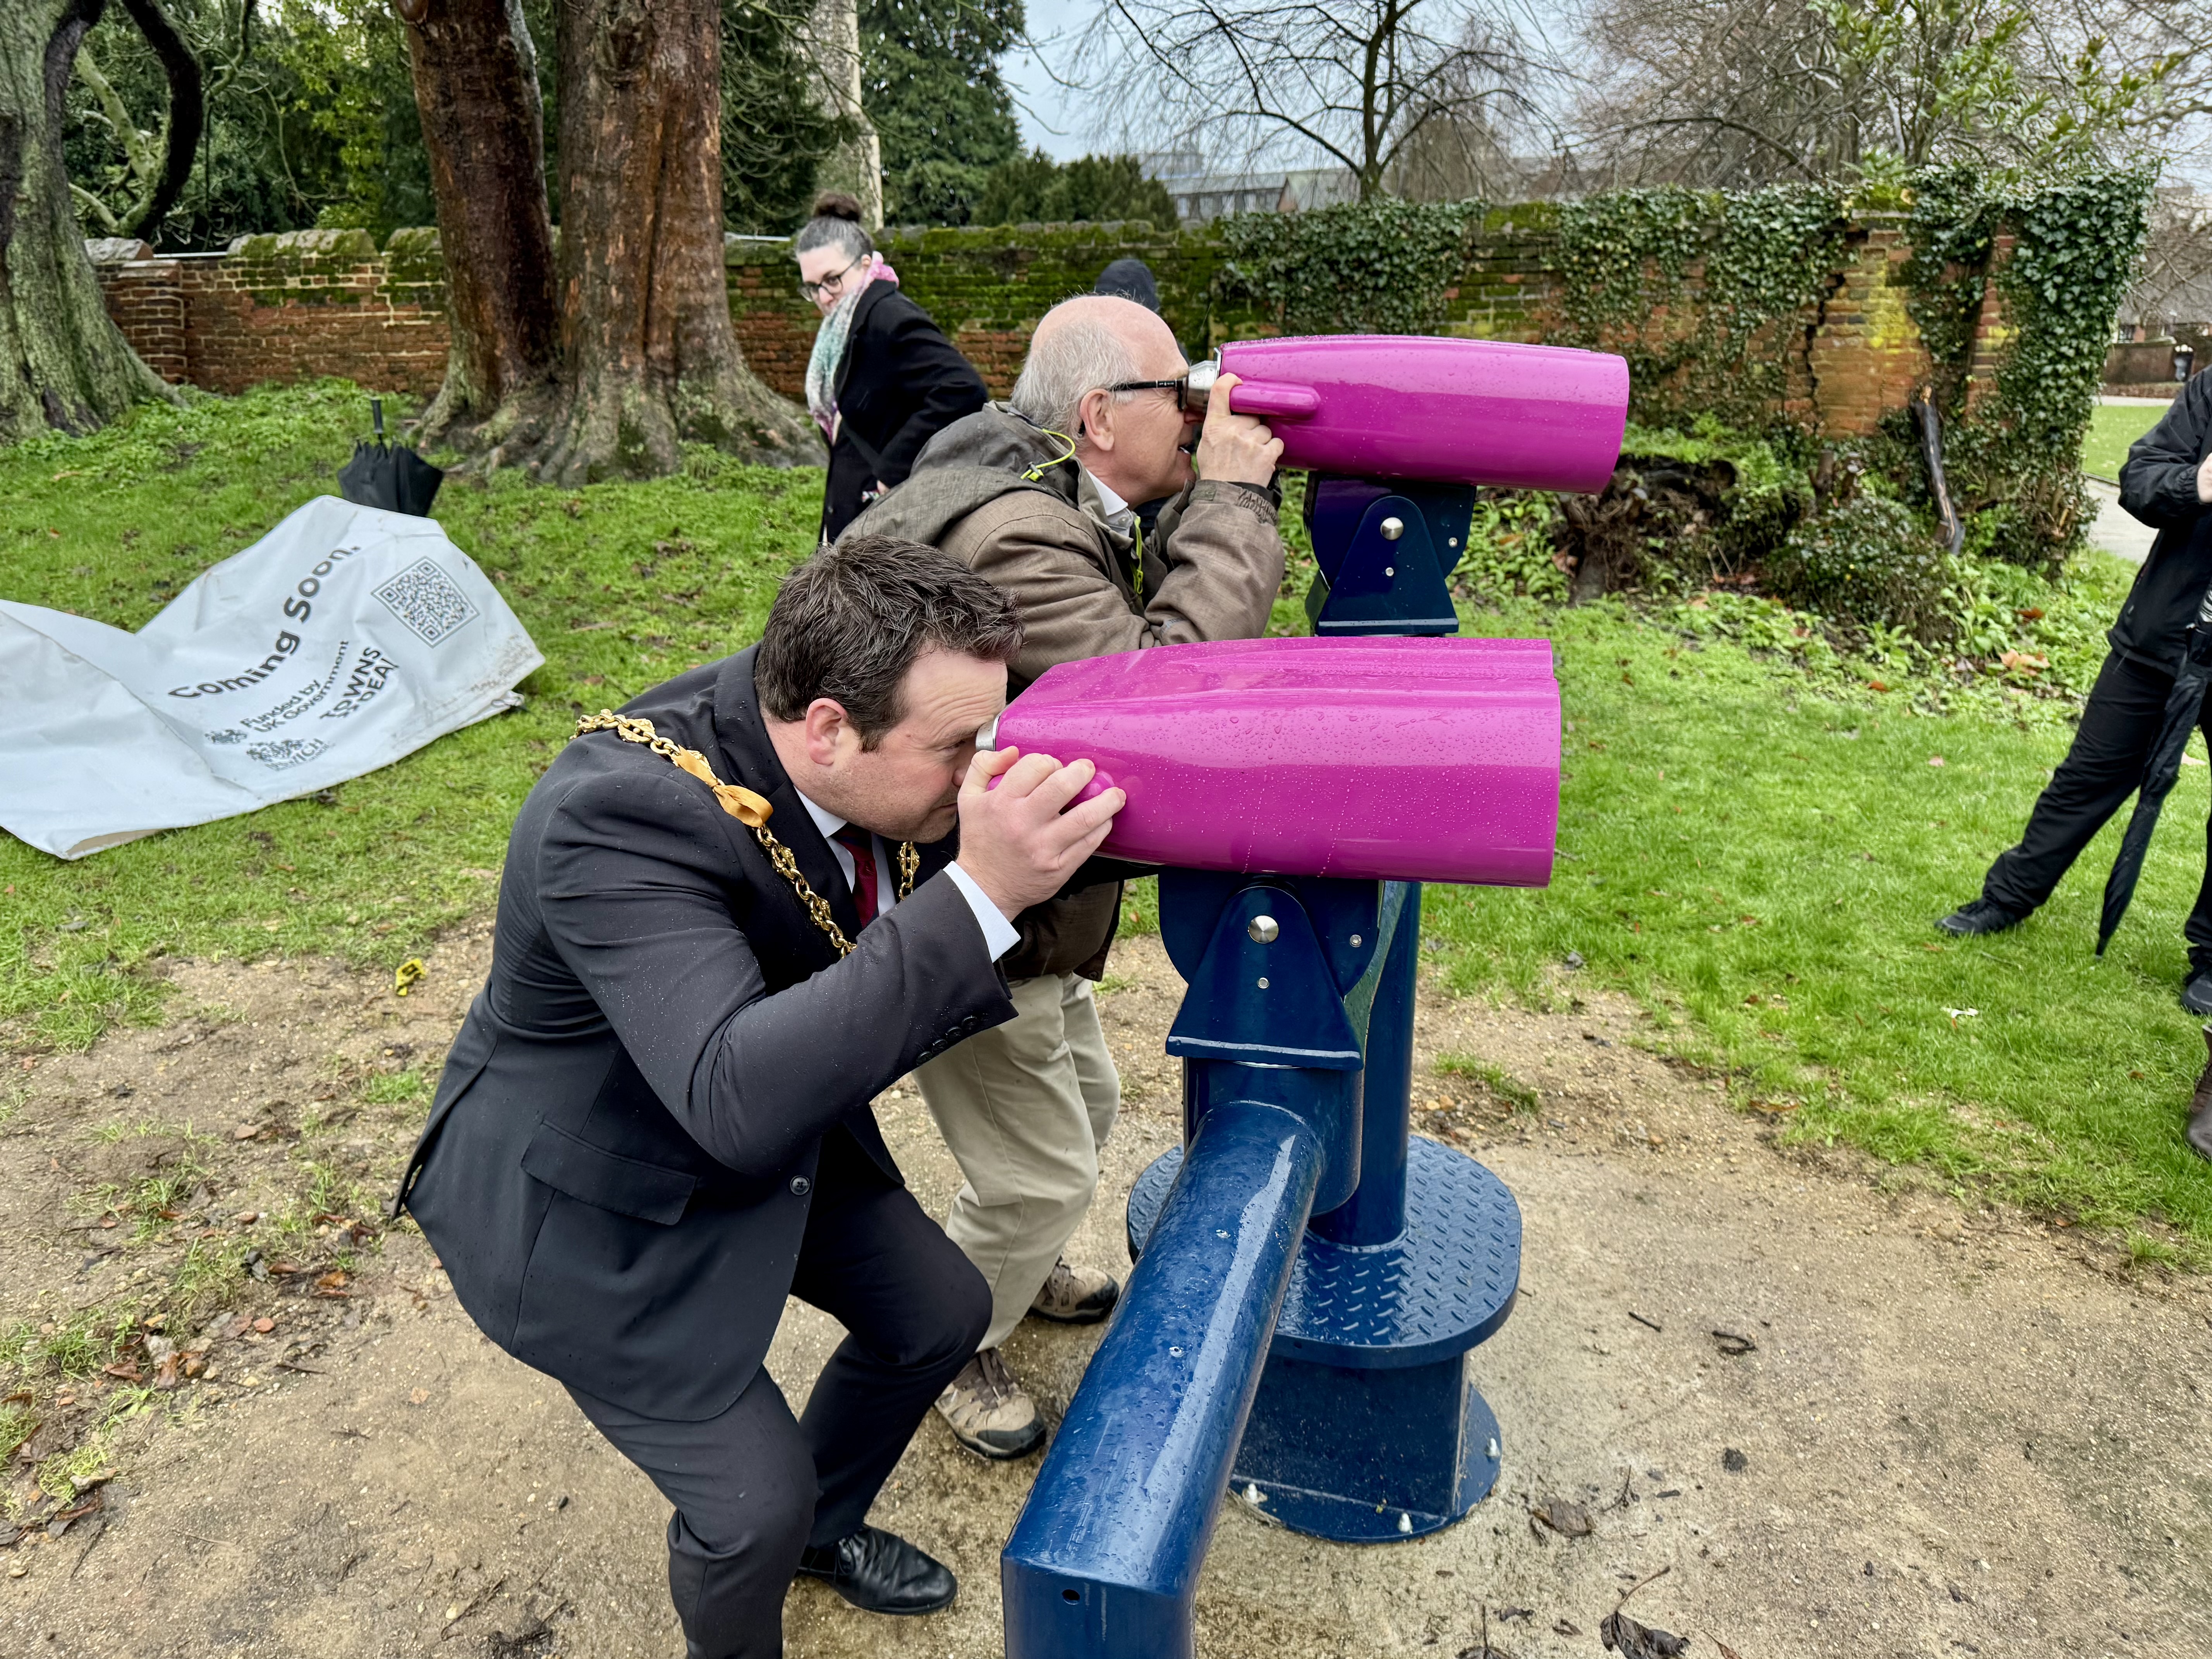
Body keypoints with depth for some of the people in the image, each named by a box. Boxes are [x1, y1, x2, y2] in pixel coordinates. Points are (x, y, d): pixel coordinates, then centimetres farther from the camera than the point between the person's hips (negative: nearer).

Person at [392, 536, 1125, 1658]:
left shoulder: (872, 767, -17)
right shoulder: (619, 814, -38)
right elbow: (738, 1098, -47)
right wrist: (980, 895, -52)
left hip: (778, 1125, 7)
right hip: (589, 1203, -7)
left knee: (939, 1313, 16)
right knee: (755, 1496, -4)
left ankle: (823, 1527, 46)